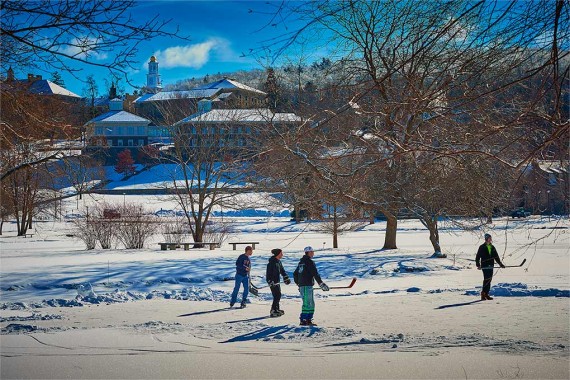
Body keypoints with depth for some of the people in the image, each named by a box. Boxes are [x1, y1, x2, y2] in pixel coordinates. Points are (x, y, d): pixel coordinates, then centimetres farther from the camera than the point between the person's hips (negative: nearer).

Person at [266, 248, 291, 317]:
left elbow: (282, 270, 24)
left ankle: (277, 309, 29)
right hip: (273, 282, -10)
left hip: (277, 282, 10)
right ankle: (273, 311, -10)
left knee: (278, 295, 16)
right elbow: (269, 273, -20)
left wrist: (286, 278, 25)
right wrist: (270, 282, -24)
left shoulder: (278, 261, 11)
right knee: (276, 296, -12)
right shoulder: (272, 262, -17)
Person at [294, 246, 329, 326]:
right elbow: (315, 274, -17)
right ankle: (303, 320, -9)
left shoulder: (301, 262, 17)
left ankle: (308, 320, 13)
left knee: (311, 303, 14)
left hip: (301, 286, 9)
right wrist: (321, 284, -14)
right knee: (307, 303, -7)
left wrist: (298, 284, 32)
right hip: (307, 286, -9)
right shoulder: (310, 262, -11)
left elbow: (295, 274, 24)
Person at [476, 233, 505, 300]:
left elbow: (496, 257, 22)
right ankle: (483, 293, -14)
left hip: (491, 266, 6)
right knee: (486, 279, -15)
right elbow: (477, 257, -2)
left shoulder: (492, 247, 15)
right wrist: (478, 265, -12)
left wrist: (500, 264, 15)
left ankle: (486, 294, 10)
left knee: (489, 280, 5)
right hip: (484, 266, -6)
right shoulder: (482, 247, -1)